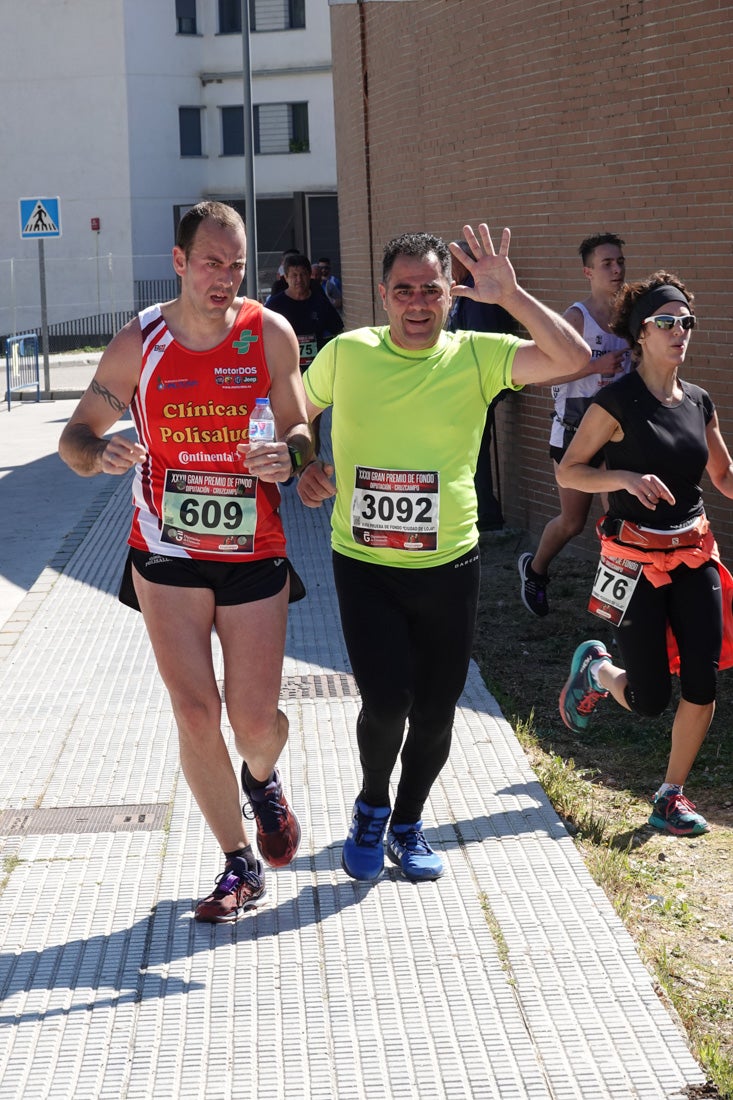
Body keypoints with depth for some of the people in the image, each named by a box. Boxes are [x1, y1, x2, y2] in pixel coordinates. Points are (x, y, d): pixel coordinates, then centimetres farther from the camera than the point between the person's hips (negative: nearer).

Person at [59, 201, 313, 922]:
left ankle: (262, 780, 38)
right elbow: (75, 437, 1)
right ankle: (239, 864, 17)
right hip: (168, 555, 0)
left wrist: (288, 453, -20)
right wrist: (100, 452, -23)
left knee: (255, 719, -1)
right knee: (195, 714, -2)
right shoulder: (138, 342, -5)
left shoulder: (270, 335, -5)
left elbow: (300, 428, 4)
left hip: (254, 554, 0)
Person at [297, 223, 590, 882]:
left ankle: (407, 822, 36)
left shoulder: (476, 357, -4)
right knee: (386, 702, -11)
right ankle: (372, 807, 21)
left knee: (435, 710, 10)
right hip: (364, 565, -1)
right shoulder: (347, 353, -2)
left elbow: (574, 358, -17)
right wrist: (306, 469, -2)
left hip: (448, 566, 1)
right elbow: (298, 414, 16)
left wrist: (509, 295, -22)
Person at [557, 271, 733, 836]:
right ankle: (595, 668, 32)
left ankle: (672, 796, 15)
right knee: (649, 699, -2)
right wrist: (626, 477, -24)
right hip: (637, 560, -5)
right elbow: (568, 471, -9)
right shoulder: (618, 402, -11)